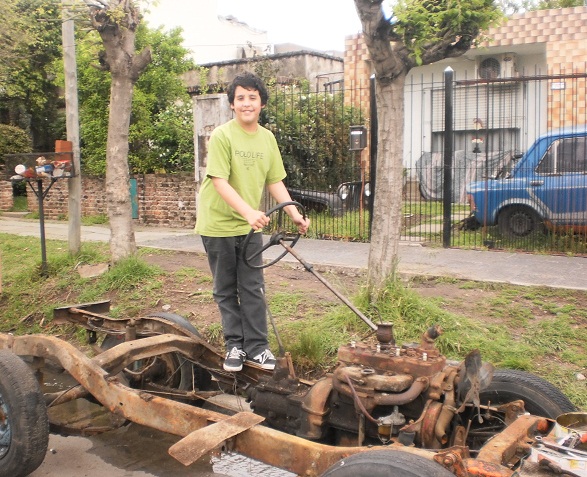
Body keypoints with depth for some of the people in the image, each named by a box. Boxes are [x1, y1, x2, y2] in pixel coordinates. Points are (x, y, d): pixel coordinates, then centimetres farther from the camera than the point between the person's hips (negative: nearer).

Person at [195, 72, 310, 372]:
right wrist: (249, 211, -35)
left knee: (253, 289, 5)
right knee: (226, 290, 8)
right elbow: (219, 181, -22)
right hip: (218, 225, -4)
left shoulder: (268, 138, 4)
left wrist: (295, 215, 0)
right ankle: (235, 346, 20)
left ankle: (256, 347, 14)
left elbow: (274, 182, 10)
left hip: (250, 226, 4)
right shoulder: (222, 136, -14)